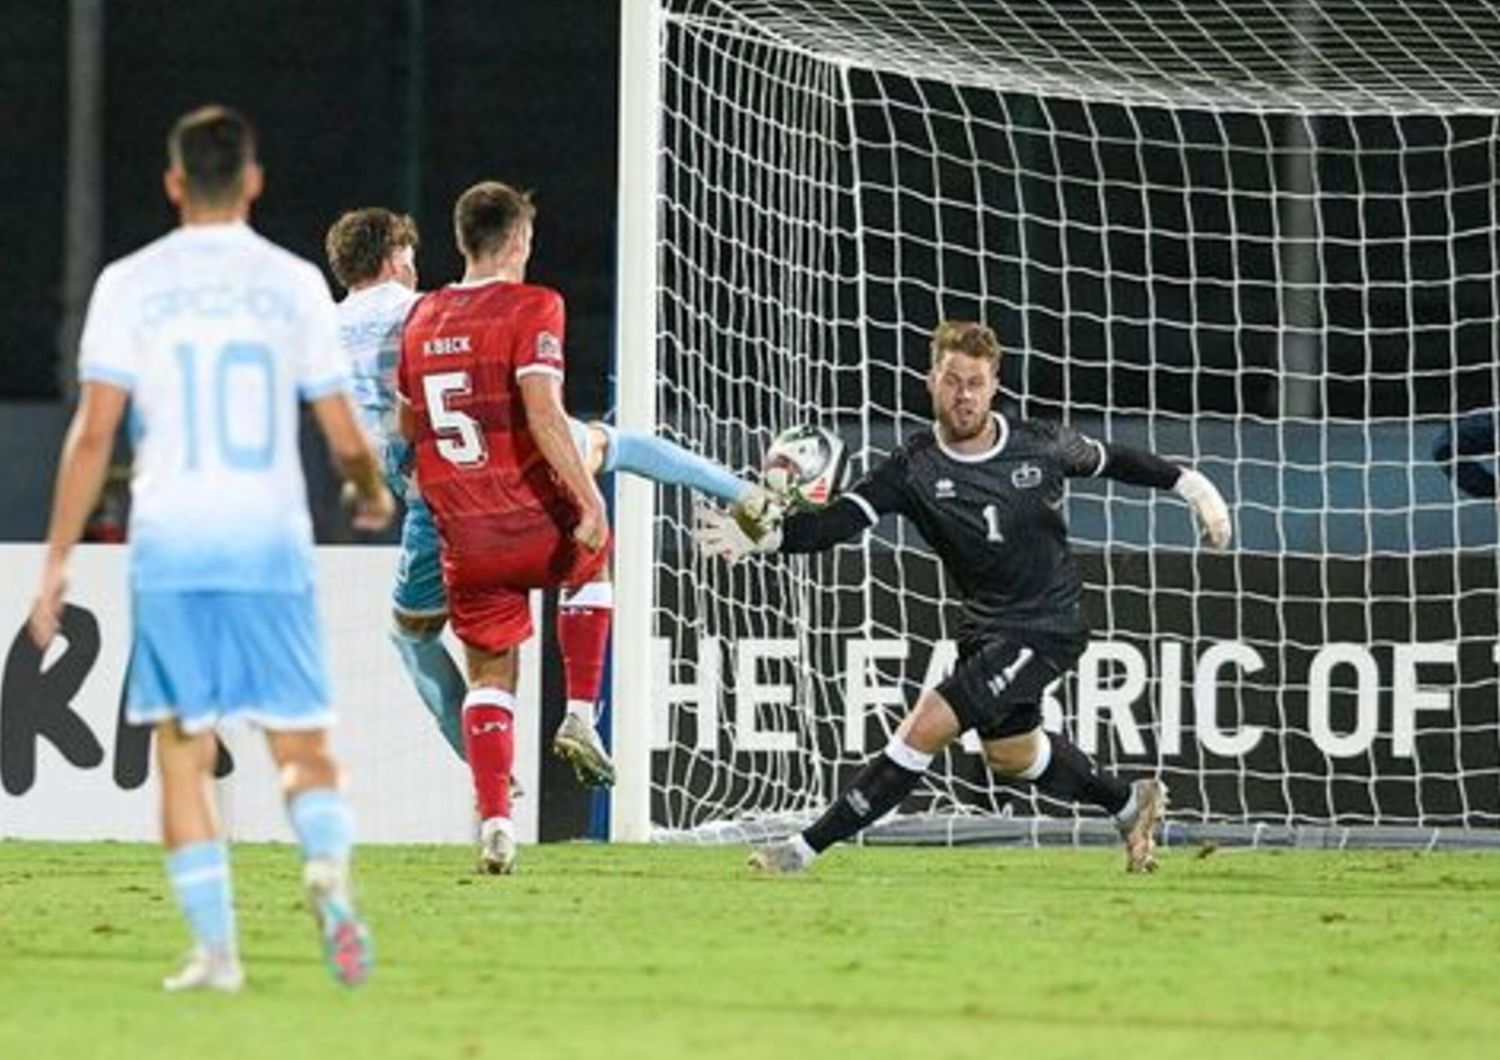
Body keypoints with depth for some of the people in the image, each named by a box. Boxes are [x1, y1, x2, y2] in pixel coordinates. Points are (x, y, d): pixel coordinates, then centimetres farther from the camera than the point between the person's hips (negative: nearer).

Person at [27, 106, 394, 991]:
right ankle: (329, 870, -24)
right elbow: (346, 437, 5)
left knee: (185, 752, 7)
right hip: (273, 546, 0)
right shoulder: (295, 283, 4)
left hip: (169, 547, 0)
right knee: (305, 749, 6)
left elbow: (94, 432, -3)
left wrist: (58, 560, 2)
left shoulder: (130, 285, 1)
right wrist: (373, 495, 27)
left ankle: (216, 948, 0)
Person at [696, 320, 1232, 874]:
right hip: (984, 628, 5)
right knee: (1011, 755, 25)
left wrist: (1190, 484, 14)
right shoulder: (911, 469, -12)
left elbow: (1110, 459, 9)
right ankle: (1131, 804, 50)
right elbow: (841, 519, -25)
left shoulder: (1041, 445, -12)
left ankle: (807, 848, -11)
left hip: (1046, 629, -5)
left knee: (925, 729, -16)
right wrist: (765, 536, -42)